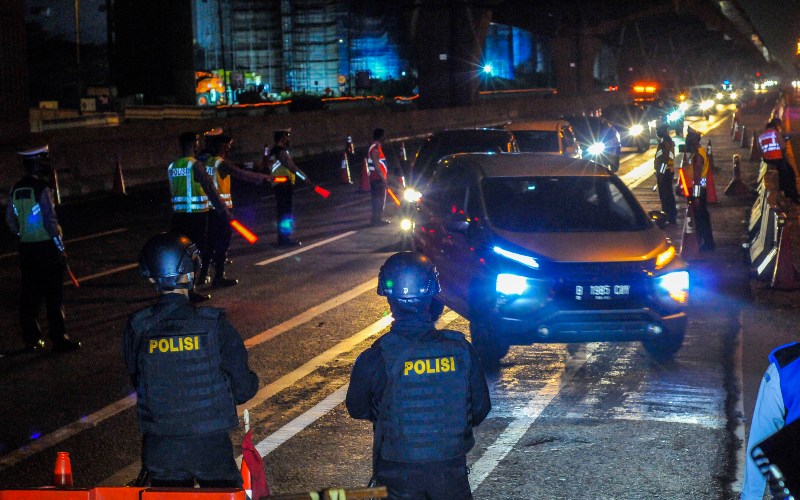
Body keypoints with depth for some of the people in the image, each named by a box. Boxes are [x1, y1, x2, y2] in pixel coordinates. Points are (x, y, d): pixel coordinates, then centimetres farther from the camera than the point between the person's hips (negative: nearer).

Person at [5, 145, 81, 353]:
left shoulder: (16, 189, 8)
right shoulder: (41, 188, -14)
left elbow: (10, 218, 14)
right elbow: (50, 220, -16)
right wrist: (60, 247, -11)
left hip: (26, 248, 7)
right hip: (46, 247, -7)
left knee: (30, 295, 11)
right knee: (53, 295, -2)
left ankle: (31, 340, 14)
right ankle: (59, 339, 0)